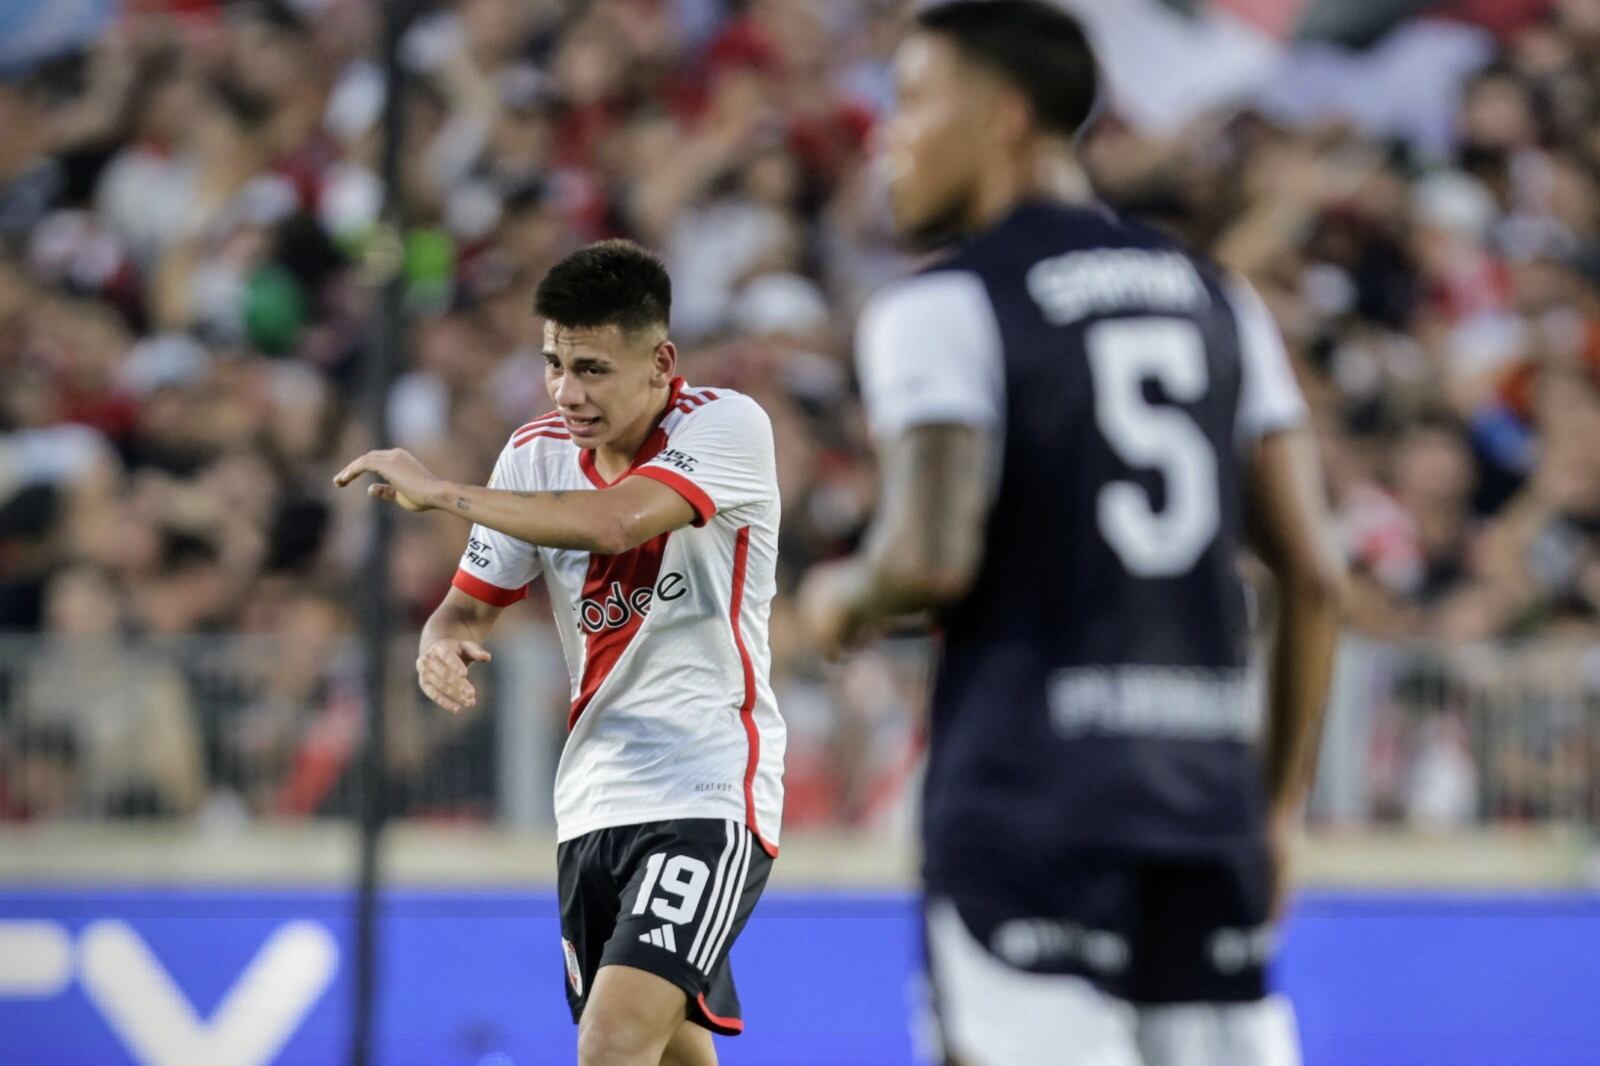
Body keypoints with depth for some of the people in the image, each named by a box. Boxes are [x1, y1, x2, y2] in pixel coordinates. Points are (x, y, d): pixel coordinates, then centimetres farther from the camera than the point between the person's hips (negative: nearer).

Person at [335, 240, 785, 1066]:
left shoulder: (727, 425, -13)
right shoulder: (537, 457, 6)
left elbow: (615, 522, -30)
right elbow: (470, 603, 11)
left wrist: (440, 492, -21)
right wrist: (442, 644, -15)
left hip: (709, 795, -7)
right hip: (594, 802, 7)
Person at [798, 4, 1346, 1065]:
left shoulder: (942, 308, -3)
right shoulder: (1218, 303, 15)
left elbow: (932, 559, -16)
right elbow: (1314, 576, 10)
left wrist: (847, 595, 6)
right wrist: (1276, 810, 17)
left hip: (1029, 808, -5)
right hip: (1210, 805, 5)